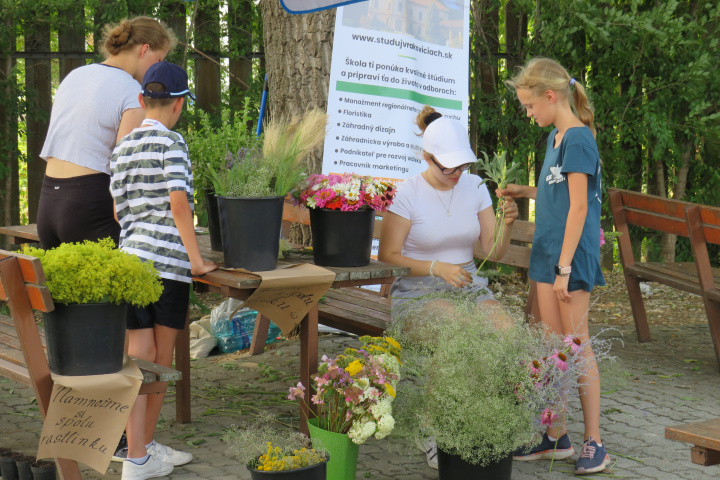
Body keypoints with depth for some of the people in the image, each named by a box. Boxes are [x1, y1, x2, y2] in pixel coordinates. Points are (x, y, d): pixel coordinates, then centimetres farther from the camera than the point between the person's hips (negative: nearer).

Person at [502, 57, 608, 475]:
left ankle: (594, 442, 5)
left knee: (577, 345, -3)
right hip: (548, 252, 9)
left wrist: (565, 267, -20)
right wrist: (526, 192, 9)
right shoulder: (556, 138, 13)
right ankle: (556, 436, 18)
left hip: (573, 255, -9)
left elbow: (578, 206, -18)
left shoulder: (578, 140, -15)